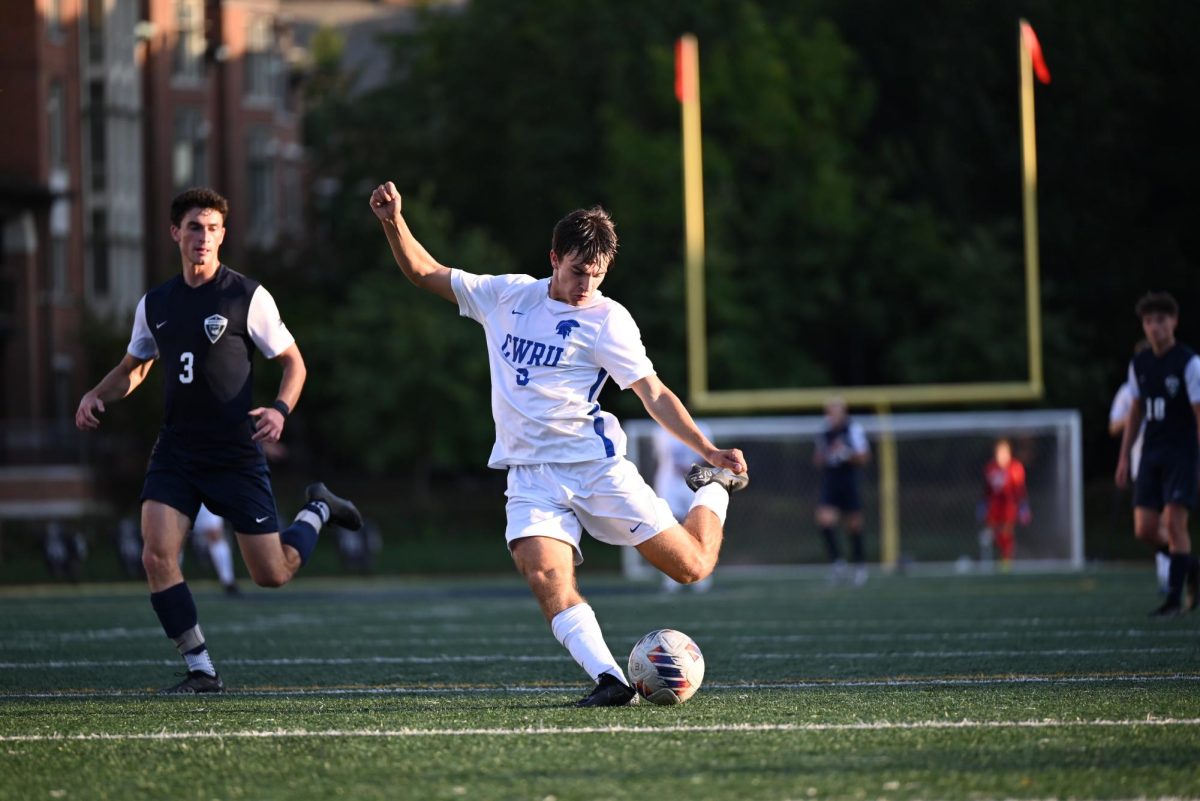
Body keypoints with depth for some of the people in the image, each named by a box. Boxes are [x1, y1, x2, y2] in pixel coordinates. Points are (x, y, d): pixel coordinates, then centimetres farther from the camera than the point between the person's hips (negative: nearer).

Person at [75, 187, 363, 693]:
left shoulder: (247, 296, -6)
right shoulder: (155, 304, 7)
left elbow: (293, 361, 1)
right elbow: (133, 367, 22)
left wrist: (280, 409, -18)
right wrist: (96, 396, 2)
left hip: (236, 455, -3)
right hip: (175, 454, 3)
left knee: (272, 574, 0)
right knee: (156, 556, -16)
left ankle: (318, 511, 32)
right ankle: (201, 670, -4)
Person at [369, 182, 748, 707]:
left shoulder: (608, 320, -2)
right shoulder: (507, 295, 8)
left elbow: (654, 395, -4)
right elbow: (424, 271, 17)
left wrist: (708, 450, -15)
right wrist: (393, 222, 1)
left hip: (597, 466, -2)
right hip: (531, 476, 2)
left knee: (691, 567, -2)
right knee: (545, 574, -26)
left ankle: (713, 487, 29)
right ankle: (608, 679, -31)